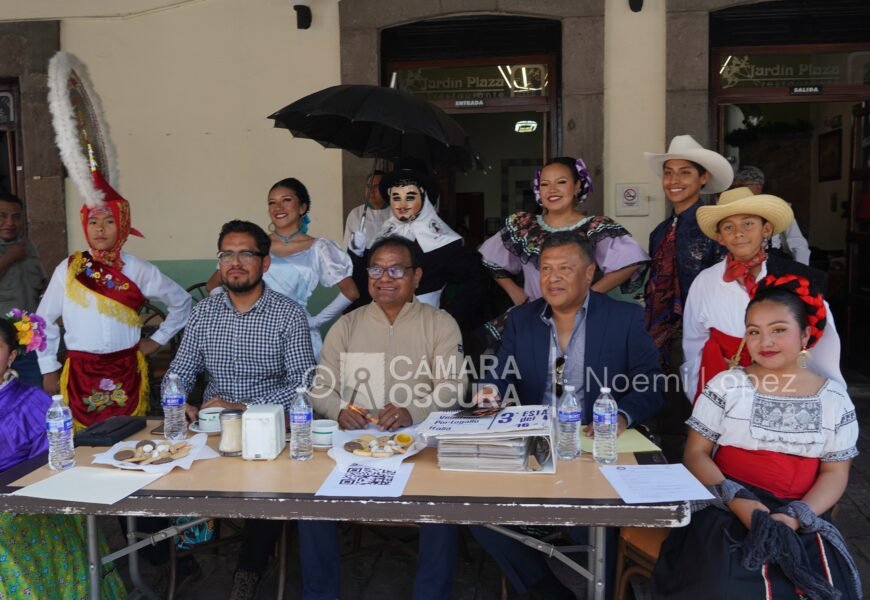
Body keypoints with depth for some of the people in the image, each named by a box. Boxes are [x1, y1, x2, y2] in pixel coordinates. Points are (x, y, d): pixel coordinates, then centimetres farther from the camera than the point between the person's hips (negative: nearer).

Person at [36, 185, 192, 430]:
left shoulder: (138, 270, 0)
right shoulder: (68, 269, 2)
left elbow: (182, 302, 12)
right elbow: (45, 320, 9)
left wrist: (158, 339, 8)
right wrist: (49, 369, 8)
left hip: (126, 371, 0)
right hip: (80, 372, 0)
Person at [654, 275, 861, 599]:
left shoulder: (834, 398, 7)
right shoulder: (725, 385, 2)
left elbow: (835, 473, 6)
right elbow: (696, 453, 1)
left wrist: (795, 517, -11)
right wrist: (740, 502, -15)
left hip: (803, 519, 2)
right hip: (728, 512, -2)